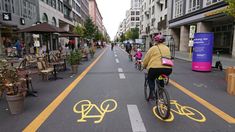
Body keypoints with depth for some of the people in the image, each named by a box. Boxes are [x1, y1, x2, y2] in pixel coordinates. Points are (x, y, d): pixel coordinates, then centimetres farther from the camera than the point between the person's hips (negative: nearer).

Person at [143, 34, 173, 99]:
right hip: (168, 69, 5)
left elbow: (146, 59, 8)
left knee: (150, 79, 22)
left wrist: (144, 66, 25)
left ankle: (152, 92, 4)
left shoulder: (153, 48, 5)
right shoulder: (167, 48, 20)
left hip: (155, 68, -5)